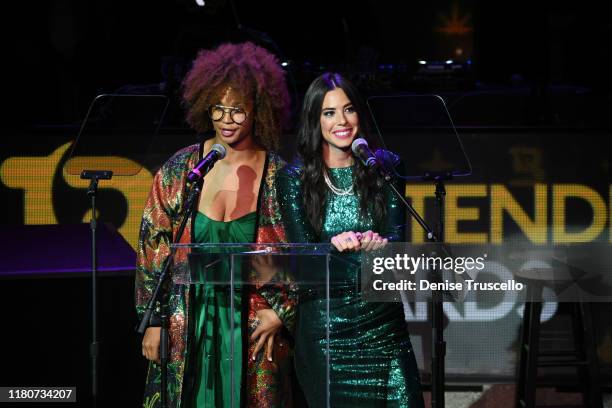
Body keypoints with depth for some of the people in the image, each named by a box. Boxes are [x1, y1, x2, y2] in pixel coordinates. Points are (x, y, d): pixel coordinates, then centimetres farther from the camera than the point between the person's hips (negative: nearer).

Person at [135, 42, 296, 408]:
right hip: (187, 323, 1)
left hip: (254, 327, -1)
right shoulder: (179, 170, 0)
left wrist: (281, 313, -6)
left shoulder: (280, 177, -3)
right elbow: (153, 248, 4)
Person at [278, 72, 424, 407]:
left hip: (383, 320, 2)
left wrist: (378, 243, -24)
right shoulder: (296, 179, 0)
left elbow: (396, 238, -2)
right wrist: (335, 244, -24)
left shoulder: (383, 167, 5)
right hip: (325, 322, -2)